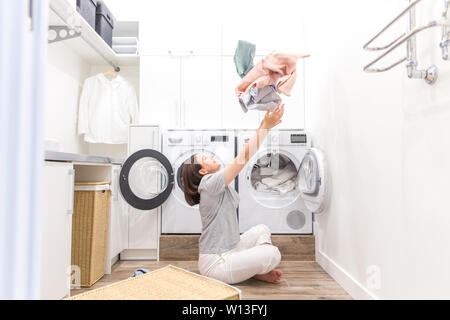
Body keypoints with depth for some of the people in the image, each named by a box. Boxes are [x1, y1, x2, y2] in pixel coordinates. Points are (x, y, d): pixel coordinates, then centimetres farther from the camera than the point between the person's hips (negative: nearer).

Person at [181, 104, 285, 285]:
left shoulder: (222, 185, 8)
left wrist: (265, 125, 1)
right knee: (273, 253, -14)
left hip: (229, 250, 10)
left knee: (262, 229, 17)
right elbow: (245, 156, -22)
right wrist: (266, 126, -20)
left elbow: (246, 157, 4)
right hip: (215, 263, -9)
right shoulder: (210, 183, -19)